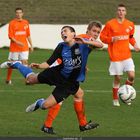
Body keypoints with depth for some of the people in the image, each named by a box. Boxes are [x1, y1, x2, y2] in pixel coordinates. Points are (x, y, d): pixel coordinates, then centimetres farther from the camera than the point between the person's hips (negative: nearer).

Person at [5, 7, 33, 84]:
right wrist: (17, 42, -23)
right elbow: (10, 36, -9)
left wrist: (31, 45, 8)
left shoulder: (26, 22, 7)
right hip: (14, 47, -2)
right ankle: (8, 79, 20)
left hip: (24, 47, 2)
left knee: (25, 62, -7)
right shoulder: (12, 23, -5)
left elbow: (28, 35, 13)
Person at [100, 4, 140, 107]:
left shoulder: (130, 24, 5)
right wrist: (112, 39, -18)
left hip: (127, 55, 3)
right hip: (115, 56, -3)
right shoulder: (110, 24, -6)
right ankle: (115, 99, 19)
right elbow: (102, 37, -1)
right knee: (117, 78, 1)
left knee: (132, 75, -10)